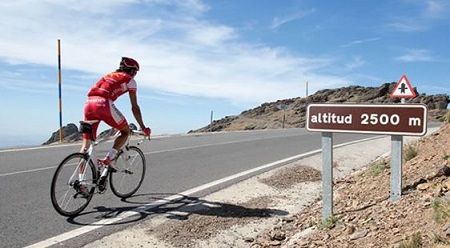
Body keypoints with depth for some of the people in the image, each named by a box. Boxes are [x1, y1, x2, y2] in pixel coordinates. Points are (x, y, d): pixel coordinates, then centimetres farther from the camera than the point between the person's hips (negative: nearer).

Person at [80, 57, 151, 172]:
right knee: (126, 131, 13)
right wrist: (143, 128, 19)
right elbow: (134, 107, 12)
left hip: (88, 103, 7)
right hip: (103, 104, -6)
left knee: (86, 144, 11)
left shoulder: (109, 75, 35)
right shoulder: (130, 80, 16)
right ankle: (107, 159, -3)